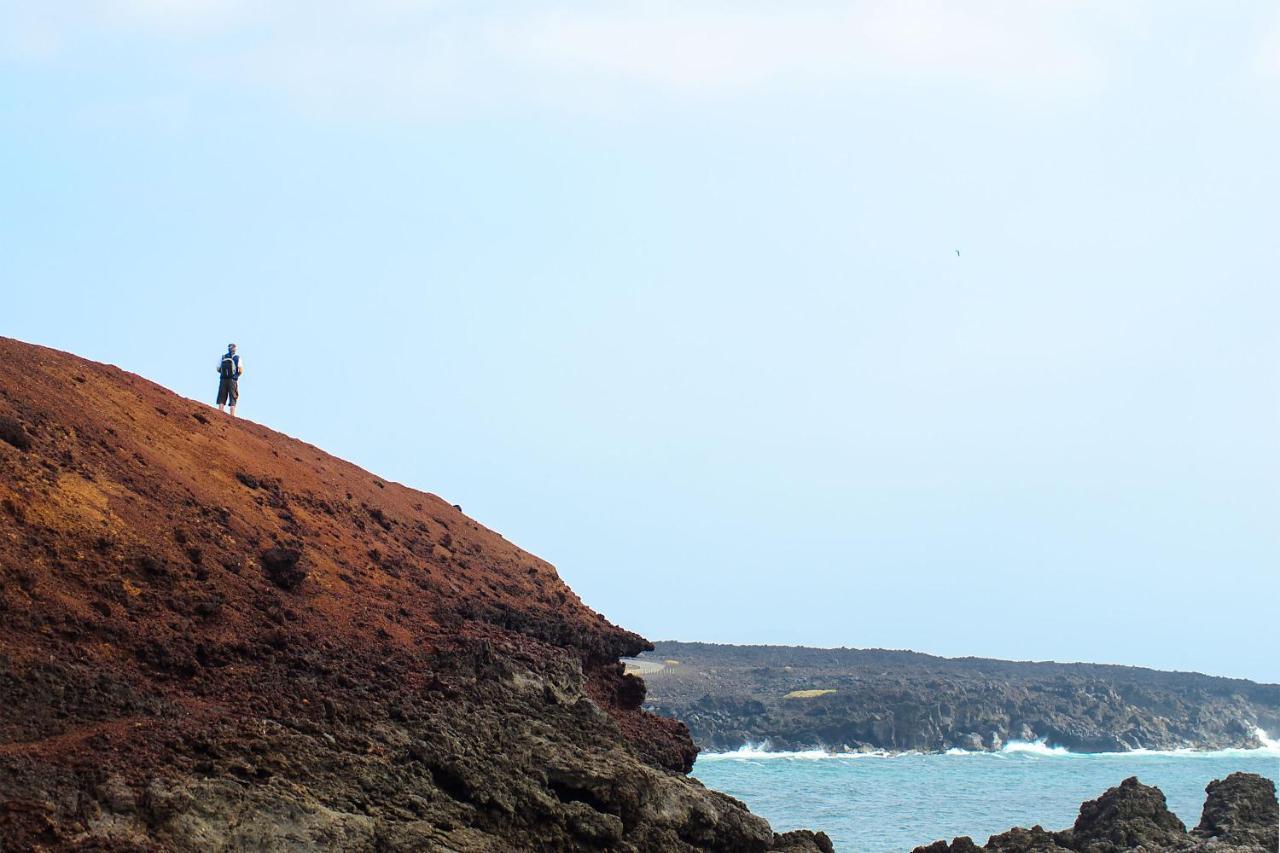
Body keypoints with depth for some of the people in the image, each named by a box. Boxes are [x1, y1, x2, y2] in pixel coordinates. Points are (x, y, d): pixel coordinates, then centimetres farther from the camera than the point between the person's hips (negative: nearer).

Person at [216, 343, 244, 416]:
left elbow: (218, 369, 7)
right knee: (233, 399, 2)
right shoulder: (237, 358, -1)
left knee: (221, 399, 7)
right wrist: (238, 374, 11)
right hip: (233, 380, -2)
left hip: (223, 379, 2)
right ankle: (232, 415, -4)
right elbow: (241, 370, -9)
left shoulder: (223, 357, 6)